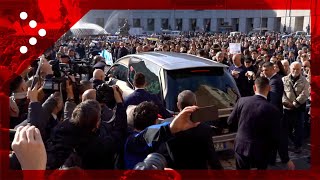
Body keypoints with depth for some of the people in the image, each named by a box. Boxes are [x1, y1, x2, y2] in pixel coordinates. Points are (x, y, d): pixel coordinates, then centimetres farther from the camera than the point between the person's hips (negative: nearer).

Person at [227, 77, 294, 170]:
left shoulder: (242, 101, -10)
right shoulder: (272, 110, -17)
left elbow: (230, 121, 3)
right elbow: (277, 137, -14)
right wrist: (286, 160, -4)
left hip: (241, 147, 2)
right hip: (260, 151, -2)